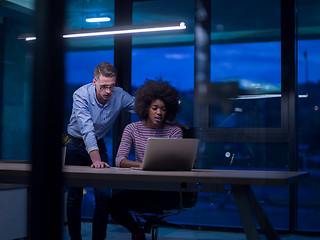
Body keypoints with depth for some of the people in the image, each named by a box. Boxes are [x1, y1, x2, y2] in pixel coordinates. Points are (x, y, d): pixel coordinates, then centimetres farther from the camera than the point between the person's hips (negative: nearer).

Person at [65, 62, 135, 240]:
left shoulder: (120, 96, -15)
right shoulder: (82, 95, -25)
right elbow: (87, 128, -34)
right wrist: (96, 159, -44)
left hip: (99, 144, 2)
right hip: (75, 144, -2)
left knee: (104, 196, -7)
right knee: (74, 196, 0)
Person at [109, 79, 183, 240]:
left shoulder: (174, 131, 1)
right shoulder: (133, 129, 3)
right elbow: (119, 160, -10)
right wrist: (141, 164, -30)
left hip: (166, 189, -2)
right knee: (114, 204, -25)